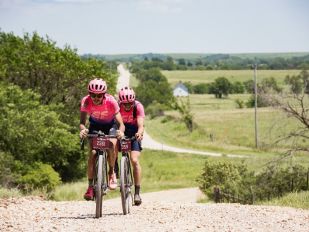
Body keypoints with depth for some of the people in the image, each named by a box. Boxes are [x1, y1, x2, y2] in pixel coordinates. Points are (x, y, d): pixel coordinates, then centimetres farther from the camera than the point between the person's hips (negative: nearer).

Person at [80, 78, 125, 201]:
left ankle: (111, 172, -4)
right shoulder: (86, 101, -29)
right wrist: (83, 129, -54)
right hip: (95, 125, 1)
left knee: (112, 144, -29)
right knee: (92, 153, -17)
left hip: (110, 125, -1)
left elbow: (120, 123, -34)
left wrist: (120, 131, -56)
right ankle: (90, 186, -10)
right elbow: (82, 122, -31)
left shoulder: (111, 101, -33)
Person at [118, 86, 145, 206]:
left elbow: (140, 124, -35)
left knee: (134, 160, -16)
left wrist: (139, 133, -56)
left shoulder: (138, 106, -25)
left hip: (134, 134, -2)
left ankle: (137, 192, -13)